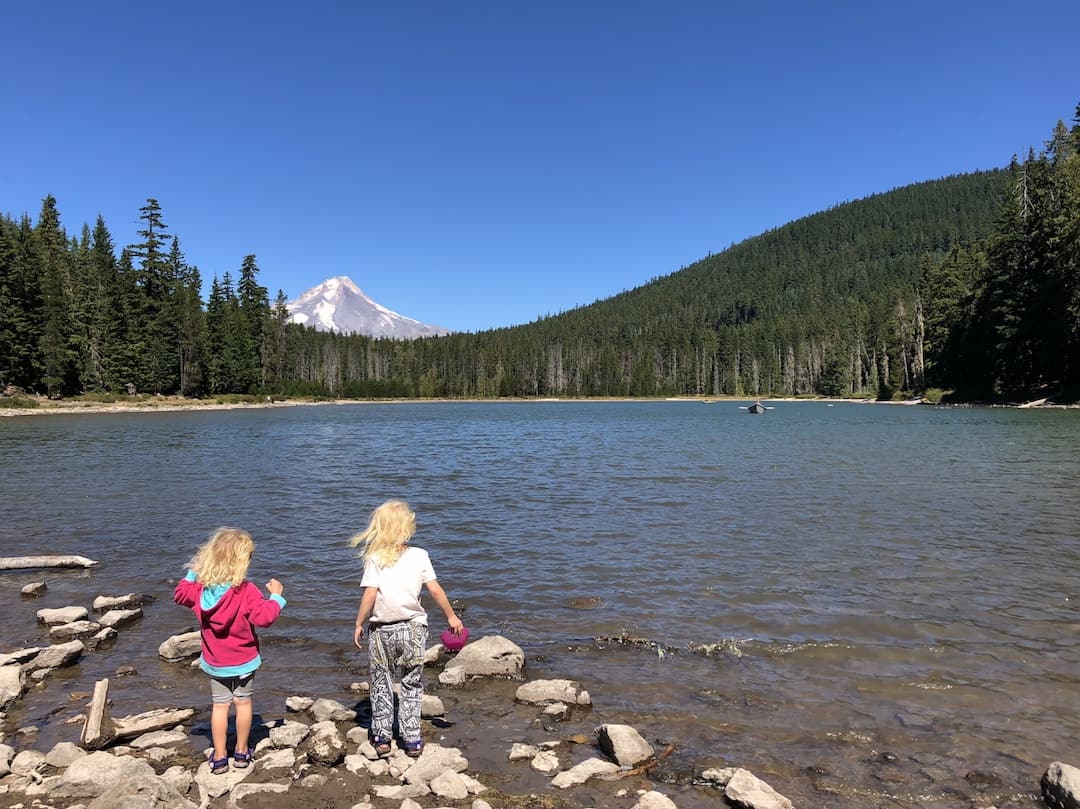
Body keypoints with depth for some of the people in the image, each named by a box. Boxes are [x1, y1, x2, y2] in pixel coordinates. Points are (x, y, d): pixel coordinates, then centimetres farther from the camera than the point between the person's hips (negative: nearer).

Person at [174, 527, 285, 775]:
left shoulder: (200, 587, -9)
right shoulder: (246, 591, -26)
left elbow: (180, 594, 11)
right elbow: (264, 616, -27)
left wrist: (192, 573, 18)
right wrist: (276, 596, -14)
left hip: (215, 662, 3)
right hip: (243, 660, -3)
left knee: (219, 705, 13)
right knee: (243, 703, 14)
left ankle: (219, 757, 19)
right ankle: (241, 753, 25)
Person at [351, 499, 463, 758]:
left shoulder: (374, 558, -8)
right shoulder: (419, 555, -5)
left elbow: (369, 595, -13)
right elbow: (436, 590, -4)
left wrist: (359, 625, -1)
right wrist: (451, 616, 7)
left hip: (381, 629, -1)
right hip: (413, 627, 1)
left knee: (381, 683, 16)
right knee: (411, 685, 13)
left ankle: (382, 738, 21)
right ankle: (412, 741, 14)